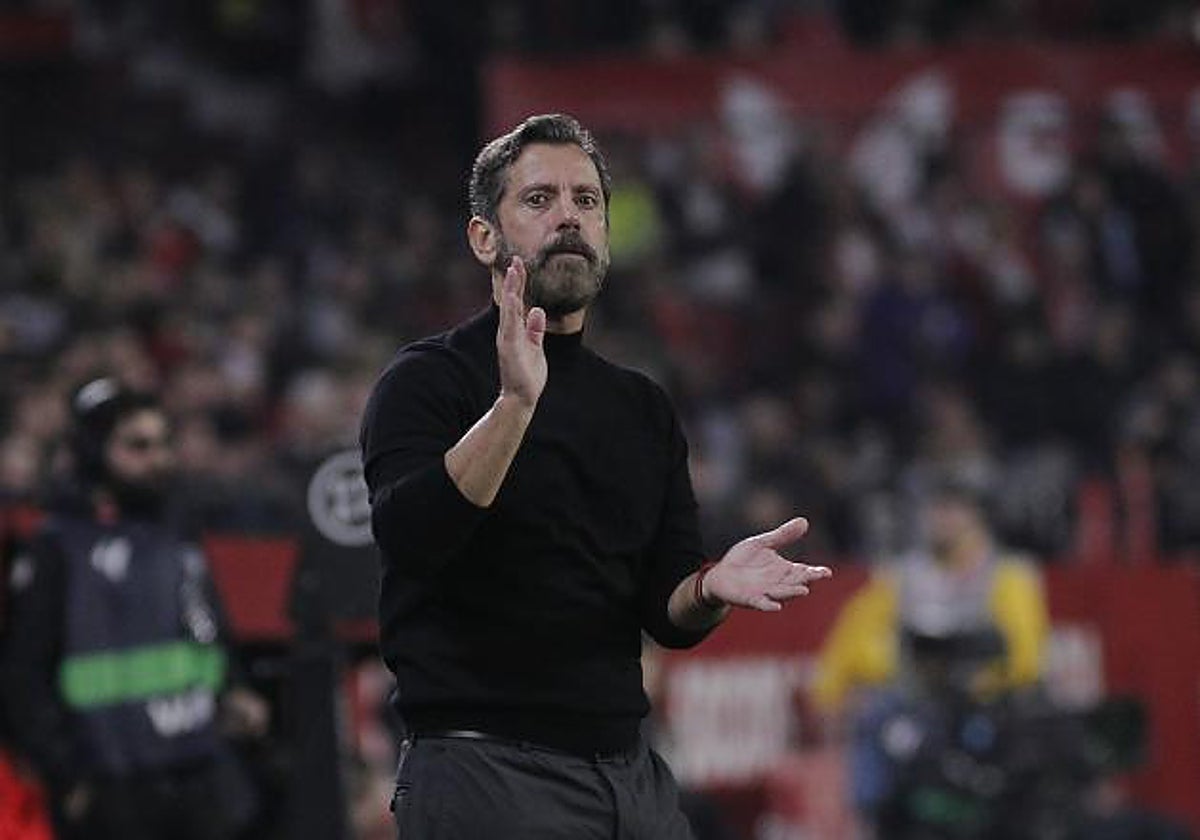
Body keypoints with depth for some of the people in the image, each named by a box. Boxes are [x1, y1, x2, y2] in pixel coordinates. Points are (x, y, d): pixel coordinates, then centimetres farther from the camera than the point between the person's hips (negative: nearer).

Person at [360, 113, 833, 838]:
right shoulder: (431, 379, -2)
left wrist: (710, 589, -11)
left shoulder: (644, 410, 15)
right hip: (483, 771, -6)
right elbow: (409, 537, -20)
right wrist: (515, 403, -30)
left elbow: (669, 616, 11)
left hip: (630, 773, 6)